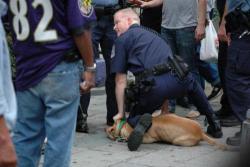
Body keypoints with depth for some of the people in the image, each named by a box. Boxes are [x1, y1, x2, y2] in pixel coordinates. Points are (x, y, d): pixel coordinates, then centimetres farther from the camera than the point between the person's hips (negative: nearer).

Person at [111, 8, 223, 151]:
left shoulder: (123, 39, 14)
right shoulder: (152, 33, 33)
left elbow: (121, 81, 10)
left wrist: (121, 113, 16)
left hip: (154, 86, -5)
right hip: (177, 80, 5)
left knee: (133, 119, 20)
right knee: (192, 84, 40)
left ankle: (141, 123, -17)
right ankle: (214, 124, 34)